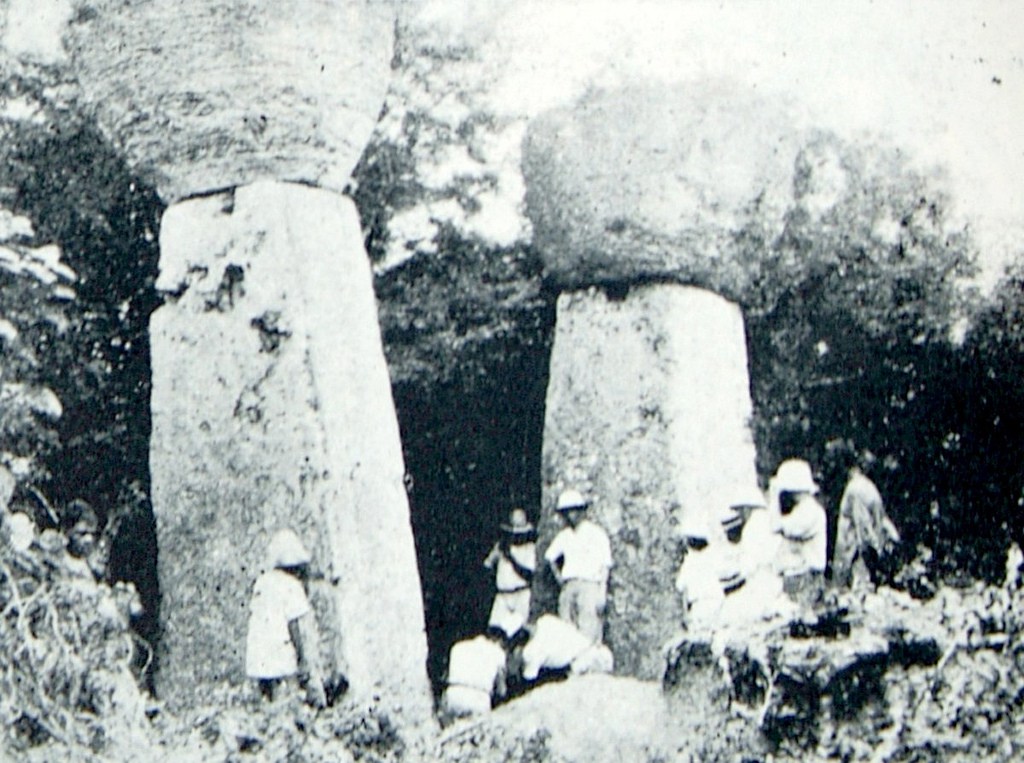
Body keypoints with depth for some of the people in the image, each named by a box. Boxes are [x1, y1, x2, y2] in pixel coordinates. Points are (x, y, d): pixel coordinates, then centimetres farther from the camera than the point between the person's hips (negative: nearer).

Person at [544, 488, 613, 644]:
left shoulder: (596, 533, 0)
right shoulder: (564, 535, 16)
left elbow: (605, 565, -3)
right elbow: (550, 556, 30)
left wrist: (602, 595, -10)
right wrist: (558, 576, 15)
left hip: (590, 585, -5)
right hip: (568, 586, 6)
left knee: (588, 636, -13)